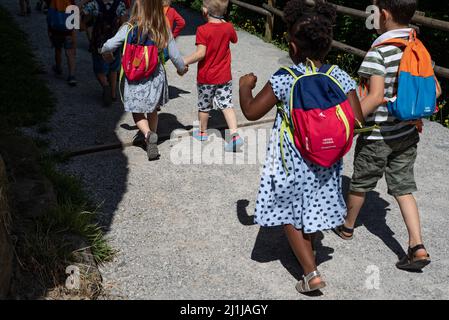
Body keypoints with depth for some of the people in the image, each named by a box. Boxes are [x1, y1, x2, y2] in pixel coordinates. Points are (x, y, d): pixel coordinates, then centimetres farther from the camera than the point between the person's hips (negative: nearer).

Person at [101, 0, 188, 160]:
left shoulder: (129, 28, -16)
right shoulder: (164, 30, -8)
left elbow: (109, 46, -11)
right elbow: (175, 55, -2)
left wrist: (105, 52, 13)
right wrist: (182, 68, 18)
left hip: (135, 78, -3)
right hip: (156, 76, 3)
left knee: (138, 113, 12)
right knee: (153, 110, 23)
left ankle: (148, 134, -15)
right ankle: (152, 140, 31)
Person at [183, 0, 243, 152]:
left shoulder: (203, 30, -20)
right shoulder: (228, 27, -4)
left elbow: (200, 53, -26)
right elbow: (234, 40, 17)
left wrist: (184, 62, -16)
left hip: (206, 77, -3)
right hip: (225, 76, 3)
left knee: (204, 105, 15)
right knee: (227, 104, 5)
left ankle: (202, 132, 34)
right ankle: (234, 134, -9)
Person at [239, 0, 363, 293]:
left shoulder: (284, 80, -18)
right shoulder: (341, 78, -9)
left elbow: (251, 112, -11)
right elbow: (357, 123, -11)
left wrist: (245, 86, 7)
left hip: (293, 162, -4)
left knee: (290, 214, 13)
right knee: (313, 207, 25)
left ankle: (311, 273, 8)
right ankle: (308, 250, 49)